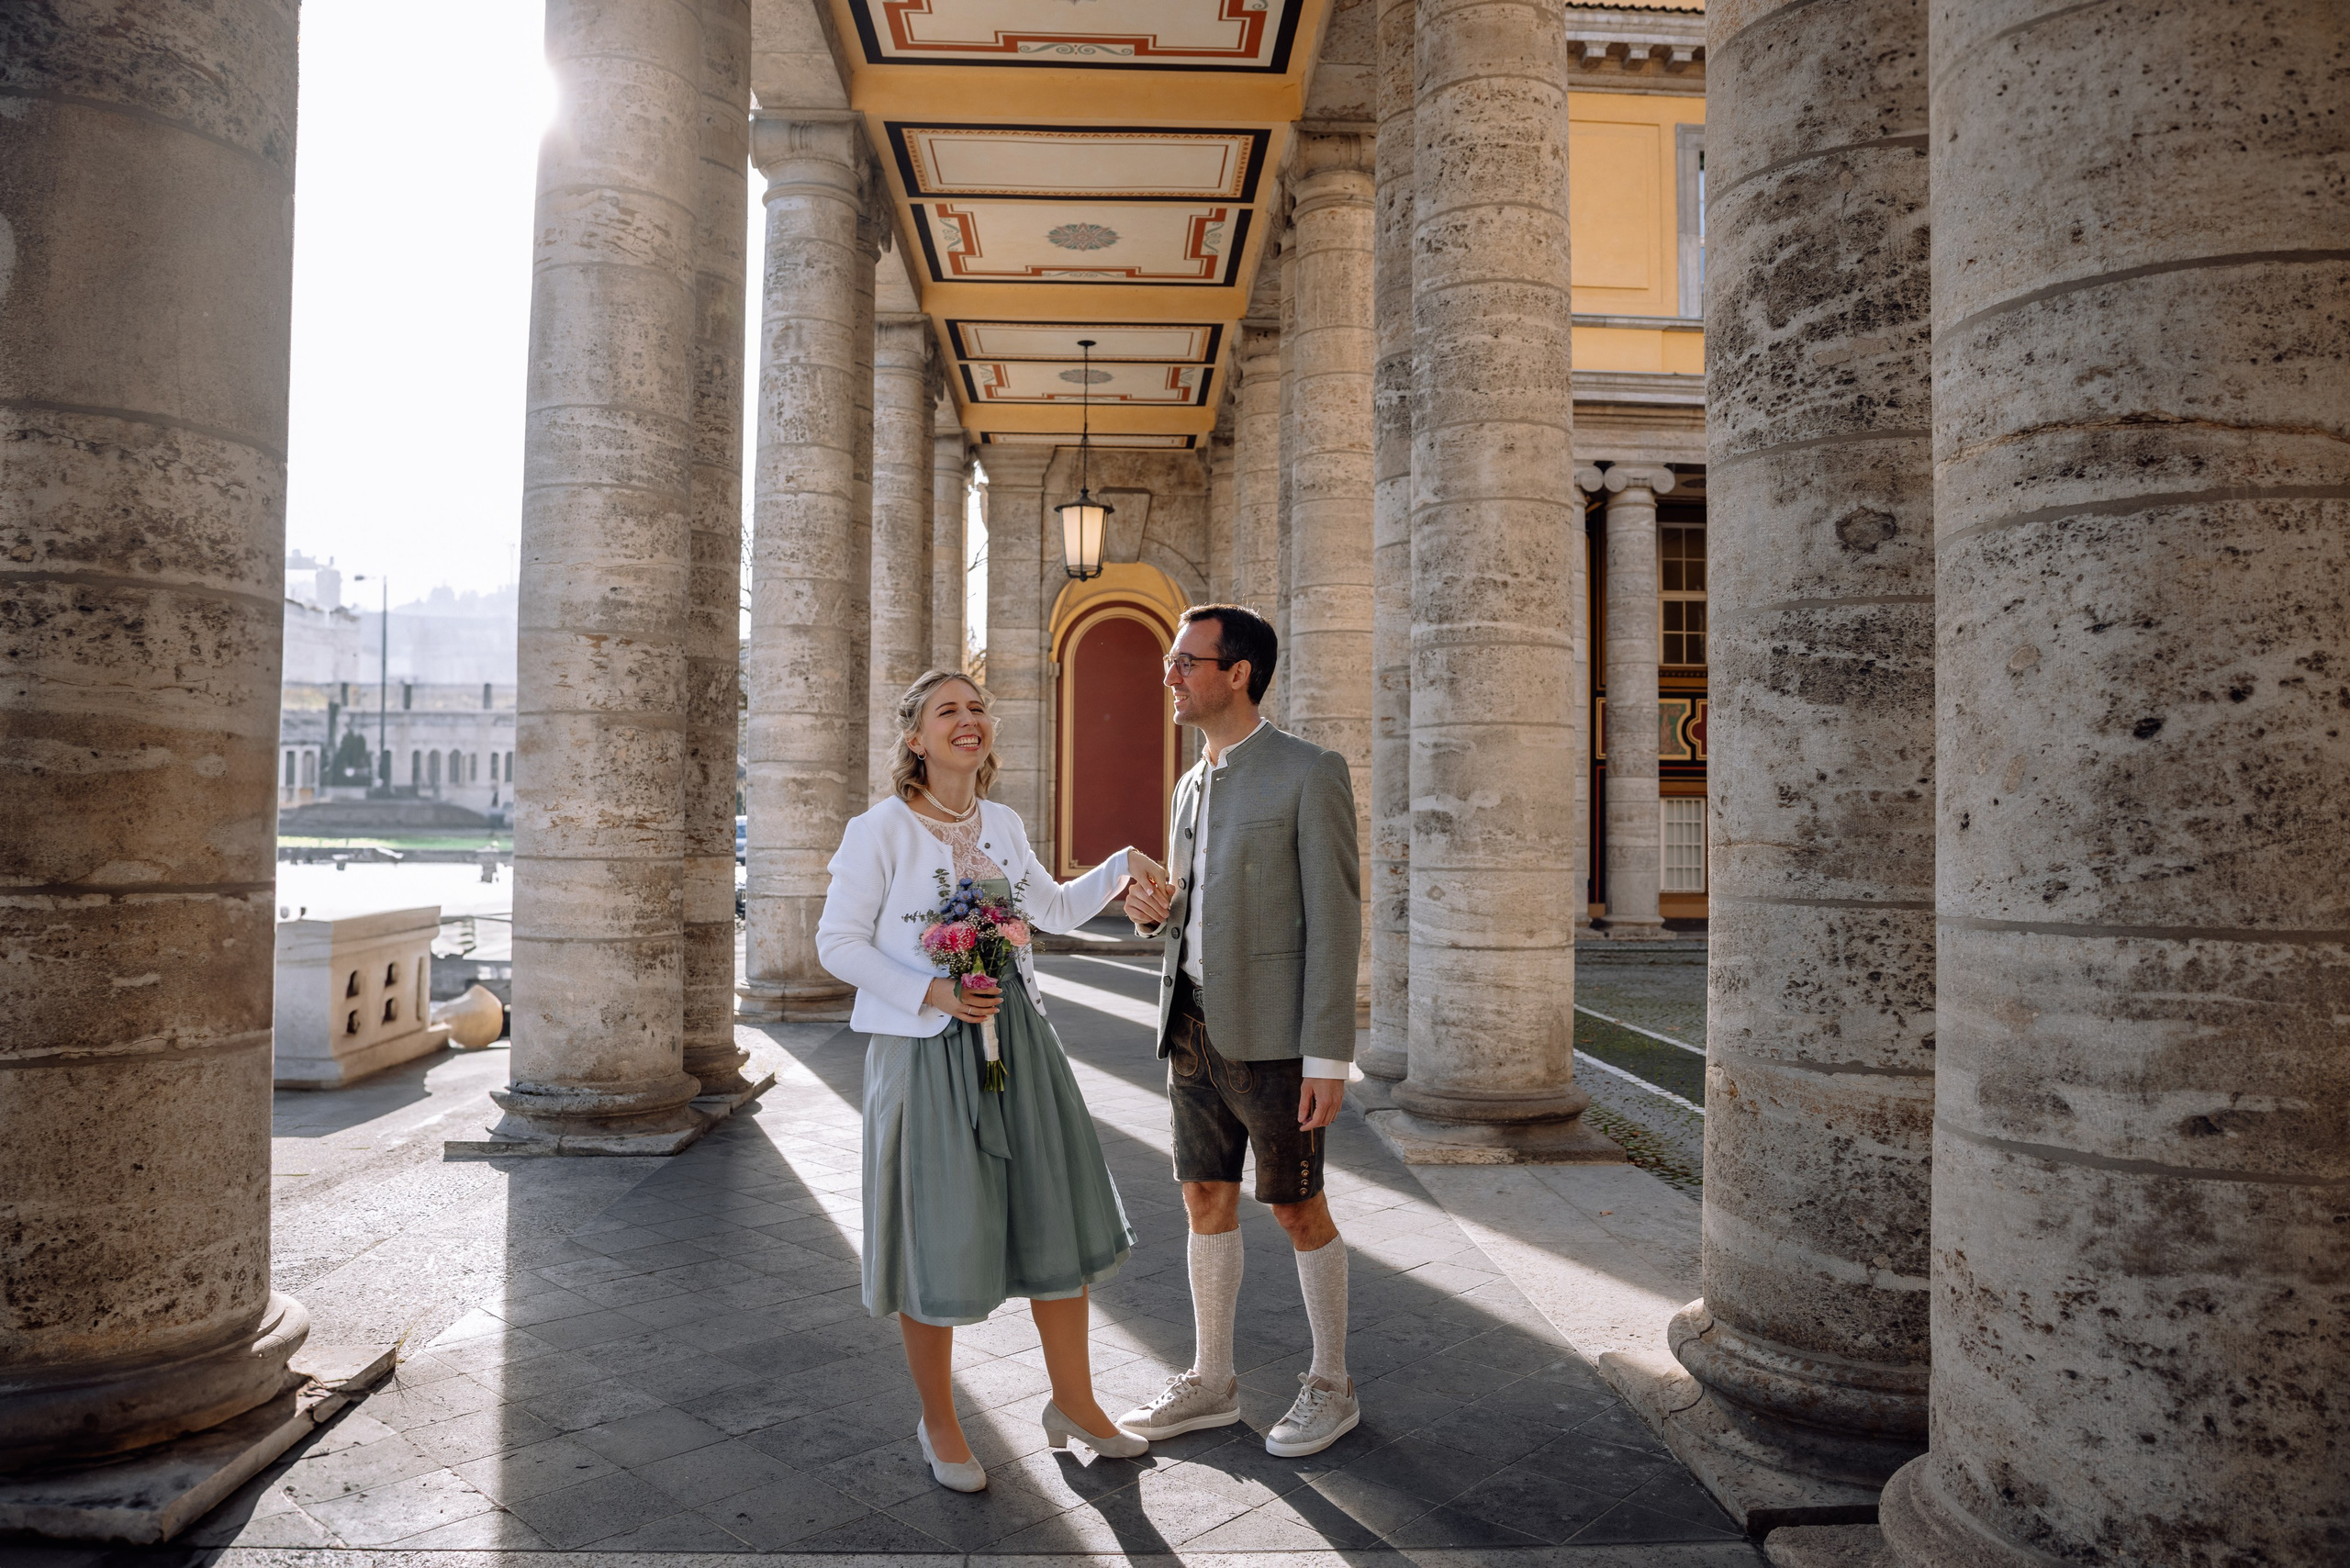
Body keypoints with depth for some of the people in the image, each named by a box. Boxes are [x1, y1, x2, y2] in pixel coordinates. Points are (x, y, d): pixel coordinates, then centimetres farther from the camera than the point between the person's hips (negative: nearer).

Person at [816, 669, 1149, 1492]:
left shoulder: (1004, 825, 8)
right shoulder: (881, 829, -8)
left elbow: (1056, 911, 22)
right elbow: (838, 941, -9)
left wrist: (1122, 864, 13)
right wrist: (931, 993, -19)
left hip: (1014, 1041, 6)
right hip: (924, 1048, -5)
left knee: (1058, 1223, 10)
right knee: (937, 1238, 6)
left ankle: (1073, 1404, 30)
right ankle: (938, 1424, 28)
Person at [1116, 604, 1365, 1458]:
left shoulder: (1311, 773, -11)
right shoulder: (1194, 785, 13)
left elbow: (1335, 918, -15)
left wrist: (1329, 1058, -18)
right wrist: (1153, 909, -4)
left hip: (1273, 1034, -7)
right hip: (1195, 1025, 7)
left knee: (1299, 1210, 6)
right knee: (1206, 1200, 13)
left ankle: (1330, 1386, 24)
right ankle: (1211, 1381, 28)